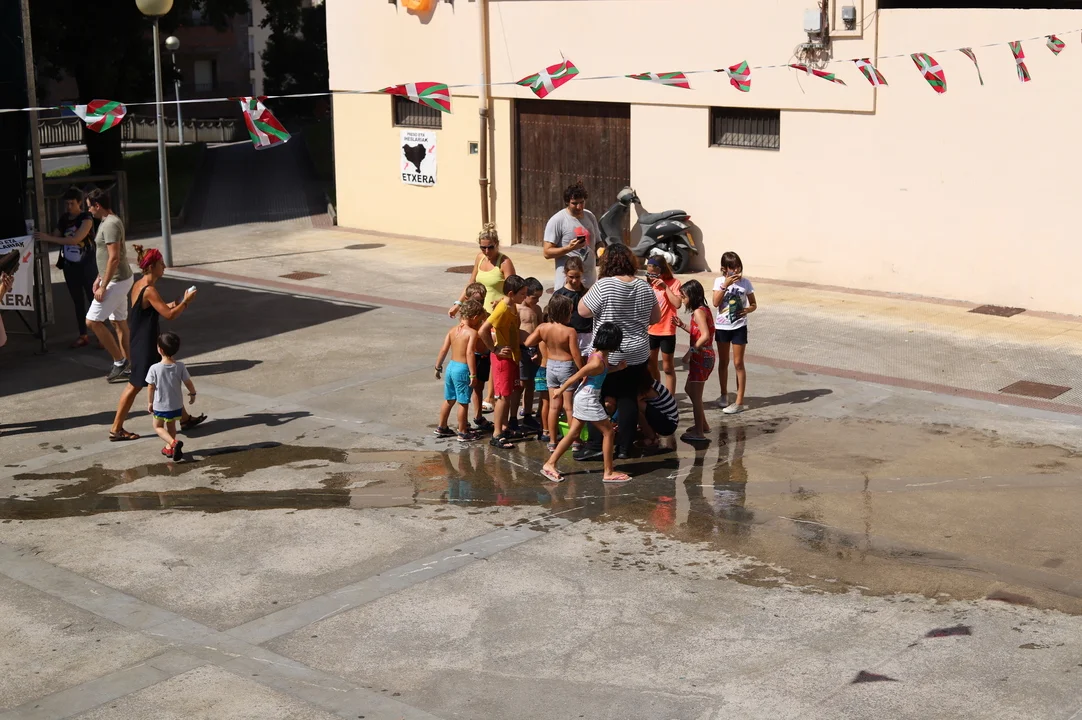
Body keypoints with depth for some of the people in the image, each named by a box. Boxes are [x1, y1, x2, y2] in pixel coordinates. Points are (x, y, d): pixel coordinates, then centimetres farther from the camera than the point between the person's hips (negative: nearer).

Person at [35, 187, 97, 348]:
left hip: (87, 265, -6)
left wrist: (47, 238, -26)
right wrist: (41, 237, -10)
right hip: (70, 266, 6)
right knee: (77, 302, 11)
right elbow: (55, 237, 11)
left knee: (94, 300, -1)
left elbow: (75, 239, -24)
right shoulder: (63, 219, 5)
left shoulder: (86, 218, -13)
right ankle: (83, 335, 18)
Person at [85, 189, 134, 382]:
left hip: (116, 281, -10)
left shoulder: (110, 225, -21)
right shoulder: (108, 222, 12)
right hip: (119, 279, 10)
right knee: (119, 322, 15)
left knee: (92, 321, -7)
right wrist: (99, 278, 20)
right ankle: (127, 364, 21)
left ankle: (120, 362, -1)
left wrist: (103, 286, -23)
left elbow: (114, 258, -25)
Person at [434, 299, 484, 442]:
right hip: (463, 369, -7)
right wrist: (473, 374, -22)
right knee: (463, 403, 4)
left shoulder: (453, 330, 5)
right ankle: (463, 433, 12)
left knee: (449, 400, 20)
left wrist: (438, 367, 14)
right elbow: (469, 353, -23)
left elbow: (443, 350, 4)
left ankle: (441, 427, 30)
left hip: (451, 366, 7)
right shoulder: (472, 332, -14)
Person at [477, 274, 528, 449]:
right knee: (504, 396, -5)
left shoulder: (513, 307, 6)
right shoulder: (502, 309, -22)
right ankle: (496, 435, 0)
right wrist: (495, 349, -19)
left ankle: (504, 427, 28)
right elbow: (482, 331, -27)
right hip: (503, 357, -9)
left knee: (510, 395, 16)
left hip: (513, 355, 9)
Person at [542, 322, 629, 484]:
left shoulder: (600, 354, 3)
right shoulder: (597, 362, -25)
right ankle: (609, 473, 6)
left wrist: (618, 368, 11)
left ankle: (550, 465, 16)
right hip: (588, 399, -10)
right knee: (609, 432, 0)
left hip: (583, 398, 10)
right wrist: (560, 390, -5)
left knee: (573, 433, 13)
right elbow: (576, 376, -17)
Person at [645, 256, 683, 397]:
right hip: (650, 330, 5)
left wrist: (665, 287, -23)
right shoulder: (649, 283, 4)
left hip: (667, 331, -5)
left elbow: (677, 304, -23)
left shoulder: (673, 283, -9)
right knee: (651, 365, 16)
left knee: (667, 367, 4)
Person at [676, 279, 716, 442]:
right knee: (689, 389, 22)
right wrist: (682, 325, 11)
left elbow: (705, 336, -27)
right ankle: (703, 424, 30)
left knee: (695, 395, -4)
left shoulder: (698, 312, -18)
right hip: (704, 356, 11)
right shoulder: (703, 309, 12)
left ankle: (699, 432, 2)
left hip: (701, 357, -11)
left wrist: (691, 352, -24)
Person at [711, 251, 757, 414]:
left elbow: (753, 304, 1)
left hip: (739, 327, -2)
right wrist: (725, 285, -24)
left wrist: (747, 310, -20)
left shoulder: (745, 282, -6)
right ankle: (724, 394, 32)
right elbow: (715, 303, -17)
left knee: (738, 363, 0)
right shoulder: (719, 281, -5)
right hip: (722, 327, 2)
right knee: (723, 362, 15)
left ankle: (739, 402, 3)